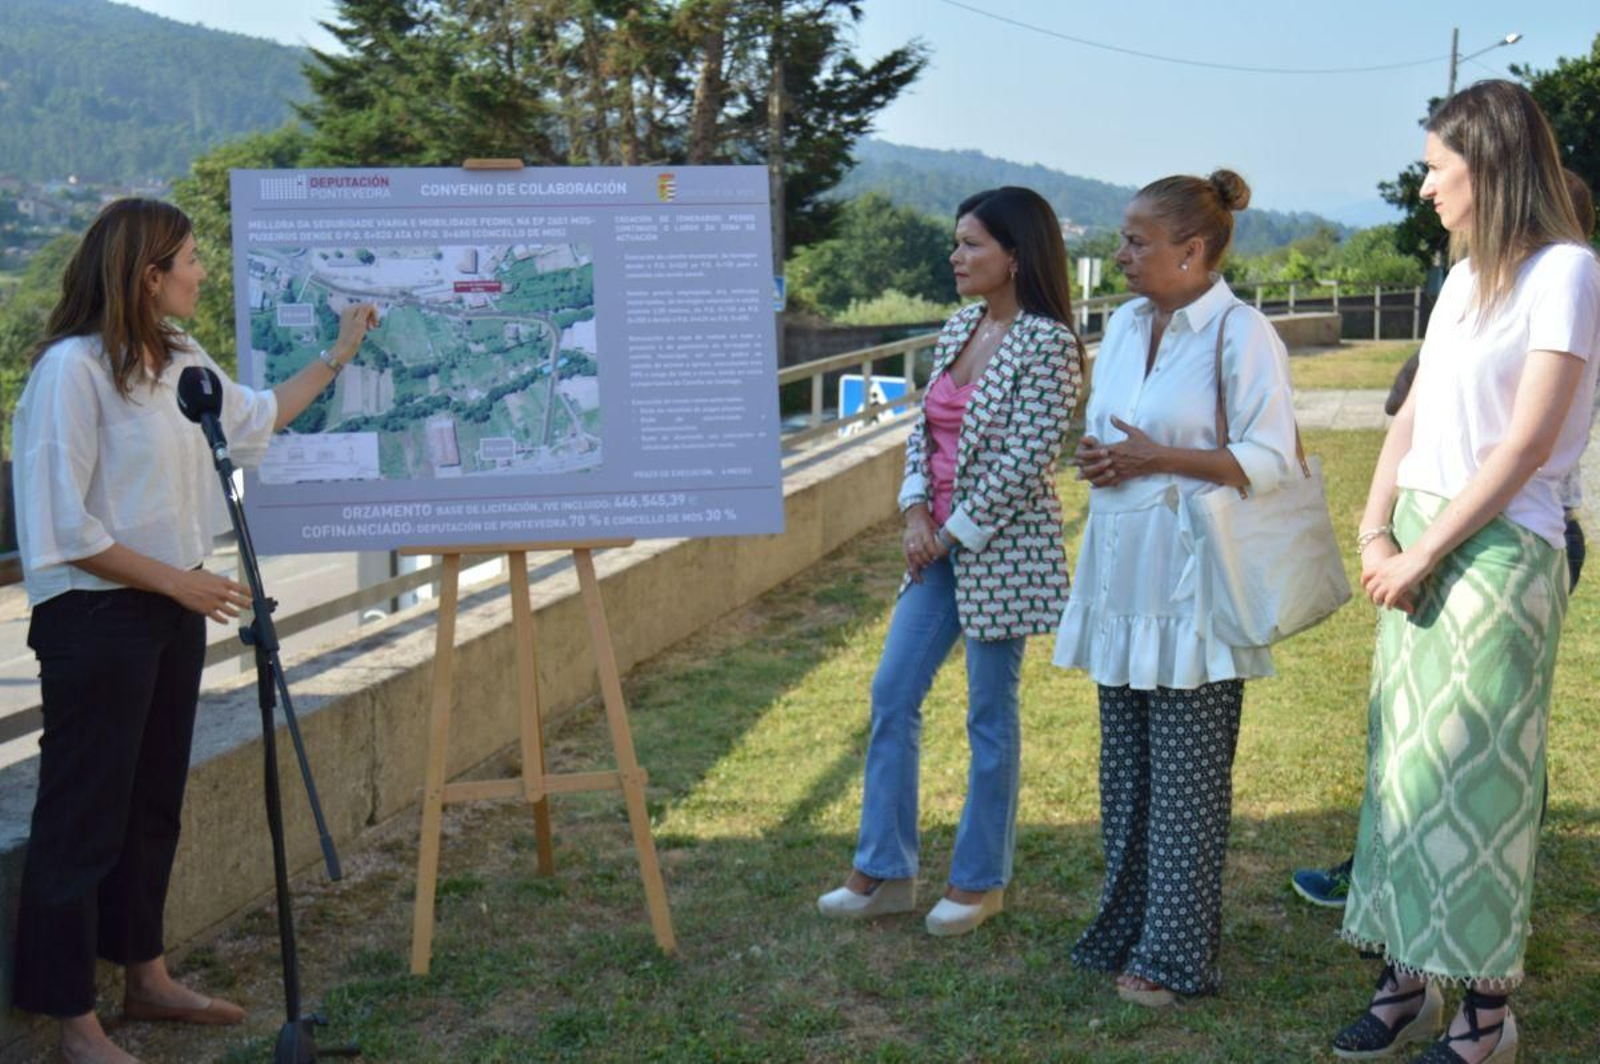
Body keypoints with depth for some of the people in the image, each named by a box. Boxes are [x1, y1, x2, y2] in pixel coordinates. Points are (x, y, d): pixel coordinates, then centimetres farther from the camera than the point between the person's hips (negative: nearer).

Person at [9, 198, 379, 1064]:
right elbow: (62, 527, -19)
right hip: (96, 619, -9)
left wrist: (338, 355, 29)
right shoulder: (73, 369, -18)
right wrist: (176, 580, -16)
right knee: (84, 819, 1)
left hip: (169, 611, 9)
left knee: (154, 803, 18)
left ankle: (146, 978, 32)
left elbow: (258, 417, 28)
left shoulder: (180, 362, 9)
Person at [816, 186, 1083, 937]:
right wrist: (916, 510, -2)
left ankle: (980, 880, 21)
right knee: (891, 694, 7)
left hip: (1001, 549, -8)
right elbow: (924, 428, 12)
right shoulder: (959, 328, 10)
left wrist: (956, 532, -13)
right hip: (939, 543, 8)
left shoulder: (1047, 343, -14)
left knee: (989, 715, 4)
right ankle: (885, 872, 18)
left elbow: (1023, 464, -18)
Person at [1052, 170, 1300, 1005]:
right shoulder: (1125, 323, 11)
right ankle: (1126, 929, 27)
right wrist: (1095, 455, 0)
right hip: (1120, 569, 8)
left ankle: (1173, 955, 12)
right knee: (1124, 769, 14)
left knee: (1185, 775, 1)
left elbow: (1269, 460, -15)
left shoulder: (1241, 334, -12)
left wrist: (1155, 458, -17)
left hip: (1192, 578, -8)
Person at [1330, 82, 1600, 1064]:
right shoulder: (1463, 277, 15)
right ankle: (1409, 981, 19)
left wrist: (1426, 552, -13)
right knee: (1404, 764, 9)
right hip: (1419, 548, 7)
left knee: (1477, 775, -3)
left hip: (1499, 551, -7)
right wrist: (1376, 533, 0)